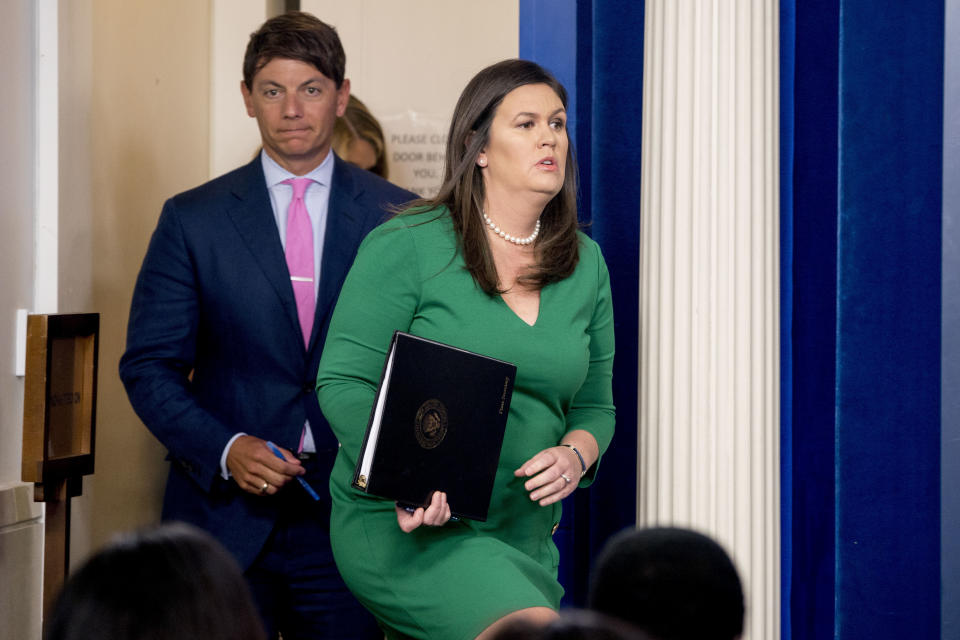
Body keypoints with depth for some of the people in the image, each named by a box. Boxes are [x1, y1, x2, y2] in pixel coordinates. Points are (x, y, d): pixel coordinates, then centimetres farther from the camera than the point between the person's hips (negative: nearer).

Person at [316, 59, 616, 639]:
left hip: (522, 539, 6)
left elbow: (595, 403, 16)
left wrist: (575, 453, -7)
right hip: (400, 527, -6)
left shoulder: (585, 264, 10)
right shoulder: (407, 245, -6)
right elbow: (343, 381, -9)